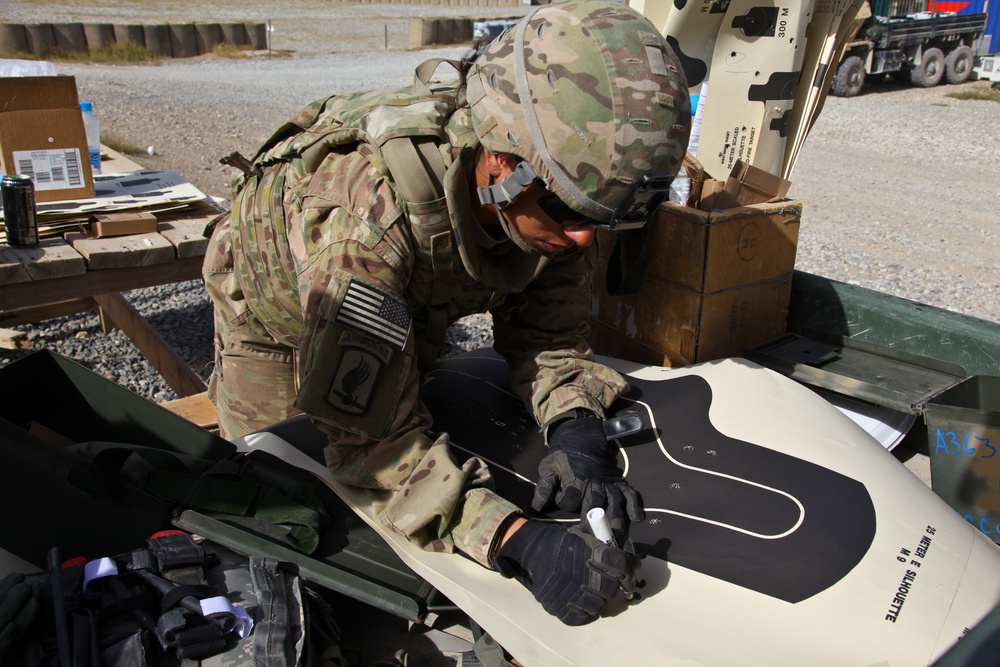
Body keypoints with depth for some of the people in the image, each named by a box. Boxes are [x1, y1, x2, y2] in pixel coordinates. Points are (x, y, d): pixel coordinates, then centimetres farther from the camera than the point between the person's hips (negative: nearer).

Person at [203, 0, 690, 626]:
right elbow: (368, 436, -45)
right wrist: (516, 541, -56)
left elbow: (549, 329, -18)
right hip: (277, 318, -4)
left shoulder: (553, 189, -30)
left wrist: (575, 429, -38)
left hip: (409, 311, 5)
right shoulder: (368, 213, -48)